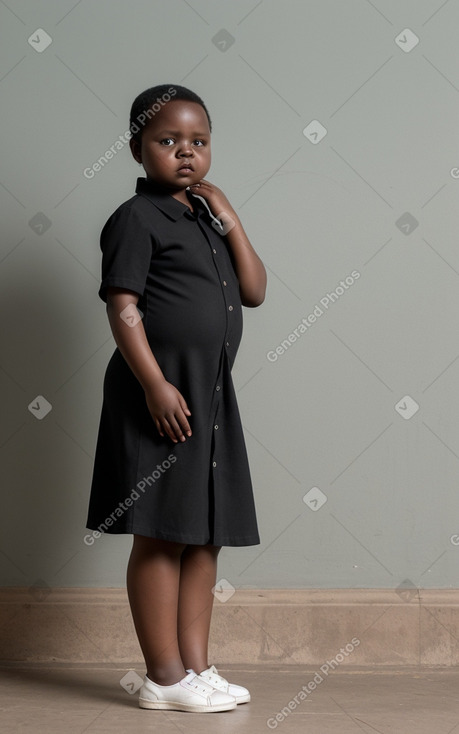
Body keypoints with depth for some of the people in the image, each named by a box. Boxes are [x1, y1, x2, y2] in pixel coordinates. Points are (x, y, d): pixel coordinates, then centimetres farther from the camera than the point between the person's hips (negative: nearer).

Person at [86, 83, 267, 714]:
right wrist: (156, 385, -20)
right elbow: (123, 307, -13)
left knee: (205, 538, 9)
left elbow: (254, 291, 12)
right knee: (161, 537, -3)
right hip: (162, 393, -8)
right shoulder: (137, 218, -6)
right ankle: (165, 677, 4)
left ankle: (197, 667, 17)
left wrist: (228, 219, 5)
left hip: (212, 394, 8)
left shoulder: (207, 218, 17)